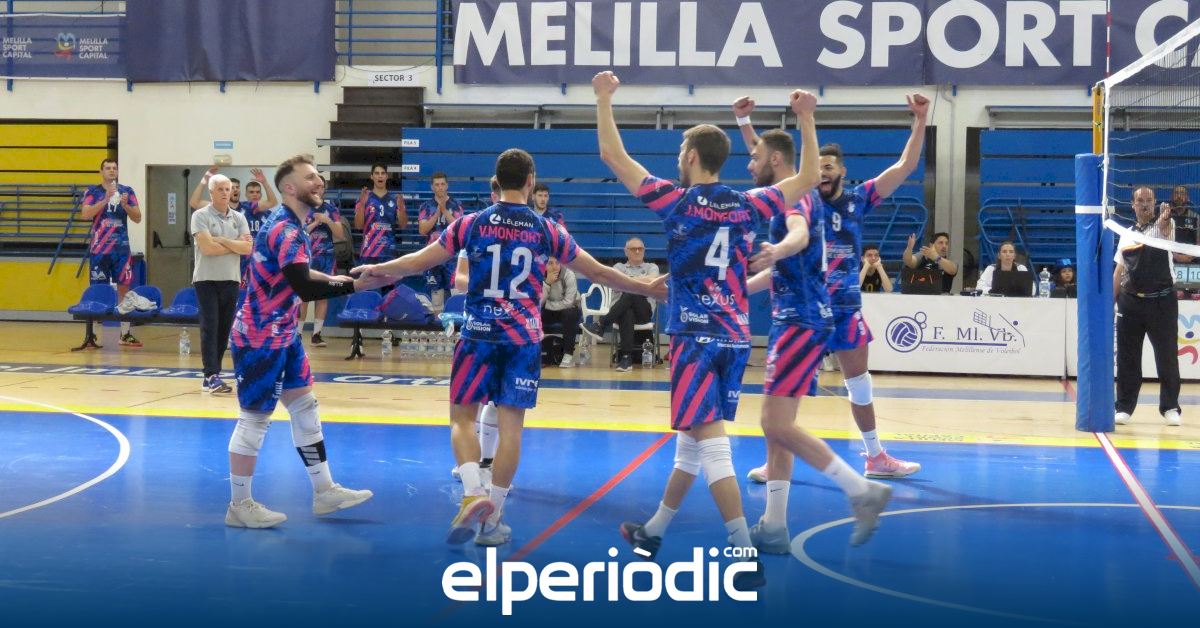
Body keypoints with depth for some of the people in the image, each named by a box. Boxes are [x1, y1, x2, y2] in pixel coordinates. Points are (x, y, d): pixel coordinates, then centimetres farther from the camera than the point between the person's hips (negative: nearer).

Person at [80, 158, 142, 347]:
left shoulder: (126, 191, 7)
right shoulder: (93, 192, 2)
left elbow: (138, 218, 4)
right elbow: (85, 214, -14)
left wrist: (125, 205, -13)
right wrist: (106, 200, -22)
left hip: (121, 248, 2)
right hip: (99, 249, -2)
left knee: (124, 288, 3)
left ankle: (126, 334, 7)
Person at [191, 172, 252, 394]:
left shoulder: (239, 218, 10)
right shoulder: (201, 216, -3)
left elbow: (248, 248, -2)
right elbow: (207, 248, -16)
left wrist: (222, 240, -11)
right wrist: (236, 245, -6)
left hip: (231, 280, 5)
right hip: (206, 279, -5)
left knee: (224, 329, 6)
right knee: (210, 327, -9)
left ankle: (213, 374, 13)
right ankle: (212, 377, -13)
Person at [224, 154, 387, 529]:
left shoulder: (289, 225, 10)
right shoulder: (284, 230, -22)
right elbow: (305, 289, -31)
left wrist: (331, 279, 10)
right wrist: (355, 286, -35)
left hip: (283, 336, 10)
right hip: (261, 339, -10)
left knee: (305, 407, 13)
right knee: (254, 418, -3)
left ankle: (324, 492, 21)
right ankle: (239, 506, 7)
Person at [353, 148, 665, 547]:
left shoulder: (472, 224, 0)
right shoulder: (547, 231, 2)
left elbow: (418, 262, 4)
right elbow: (599, 273, 8)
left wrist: (376, 269, 20)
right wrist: (647, 289, 21)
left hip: (480, 334, 0)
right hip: (524, 338, 1)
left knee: (463, 417, 8)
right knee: (510, 425, 3)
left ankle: (473, 494, -16)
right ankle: (492, 520, 5)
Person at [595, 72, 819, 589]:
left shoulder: (677, 202, -7)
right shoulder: (747, 207, 4)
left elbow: (612, 155, -3)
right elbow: (809, 178, 15)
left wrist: (603, 99, 8)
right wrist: (806, 120, 19)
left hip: (696, 337, -6)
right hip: (735, 338, 6)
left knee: (711, 446, -9)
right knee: (692, 441, 17)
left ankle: (747, 558, -16)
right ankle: (653, 532, 32)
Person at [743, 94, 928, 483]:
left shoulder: (858, 200, 1)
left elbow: (905, 166, 0)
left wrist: (920, 121, -8)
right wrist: (744, 121, -16)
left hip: (846, 307, 2)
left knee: (860, 383, 12)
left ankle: (876, 457, 24)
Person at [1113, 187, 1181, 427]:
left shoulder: (1164, 225, -1)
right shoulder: (1126, 235, 12)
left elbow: (1165, 230, -27)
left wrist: (1164, 219, -51)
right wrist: (1112, 301, 8)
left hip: (1161, 301, -4)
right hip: (1130, 301, 4)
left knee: (1167, 357, 1)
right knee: (1127, 357, 5)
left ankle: (1170, 408, 11)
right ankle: (1124, 407, 12)